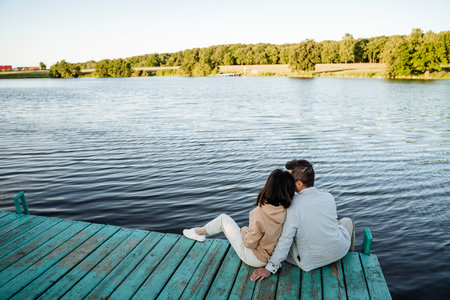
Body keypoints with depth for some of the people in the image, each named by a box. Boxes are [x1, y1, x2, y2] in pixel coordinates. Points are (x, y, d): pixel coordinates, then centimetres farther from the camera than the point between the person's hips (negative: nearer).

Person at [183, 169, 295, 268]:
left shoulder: (260, 213, -34)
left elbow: (250, 243, -23)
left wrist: (244, 231, -2)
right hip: (275, 255, 6)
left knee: (223, 219, 7)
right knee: (245, 229, 32)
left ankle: (198, 232, 33)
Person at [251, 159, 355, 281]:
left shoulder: (293, 206, -25)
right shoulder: (329, 197, -11)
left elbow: (285, 239, -24)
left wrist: (269, 268, -14)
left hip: (311, 263, -3)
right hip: (339, 252, 4)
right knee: (347, 221, 31)